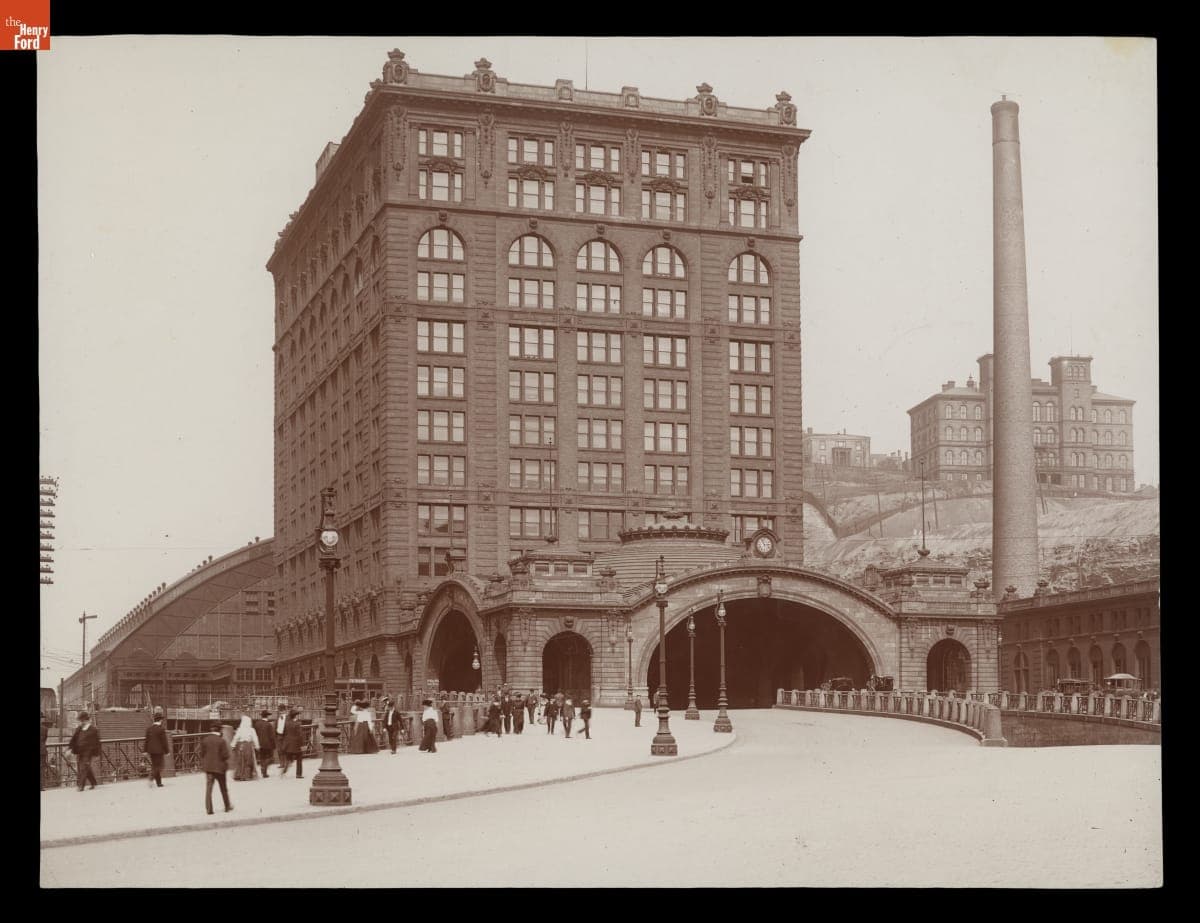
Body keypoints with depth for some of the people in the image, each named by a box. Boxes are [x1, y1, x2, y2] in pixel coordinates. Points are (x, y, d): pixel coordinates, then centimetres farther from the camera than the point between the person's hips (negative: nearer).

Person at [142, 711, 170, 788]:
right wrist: (167, 751, -3)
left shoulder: (149, 728, 5)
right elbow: (164, 741, -11)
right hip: (159, 750, -6)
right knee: (158, 766, 0)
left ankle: (159, 782, 14)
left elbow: (146, 740, 8)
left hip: (151, 750, 6)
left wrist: (145, 750, 12)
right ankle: (151, 778, -21)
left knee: (154, 765, 12)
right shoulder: (161, 729, -13)